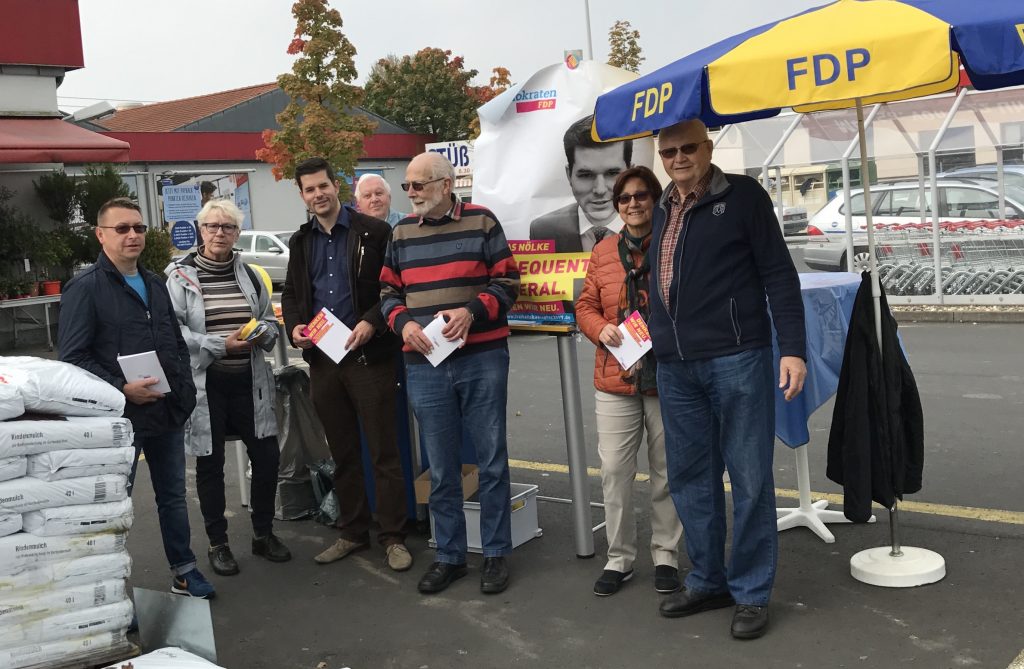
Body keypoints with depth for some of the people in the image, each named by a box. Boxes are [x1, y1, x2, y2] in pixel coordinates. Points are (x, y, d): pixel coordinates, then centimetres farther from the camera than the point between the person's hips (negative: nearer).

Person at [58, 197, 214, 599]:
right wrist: (121, 389, -22)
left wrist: (184, 389, 10)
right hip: (119, 415, -7)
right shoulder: (85, 288, -9)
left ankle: (183, 571, 31)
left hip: (167, 413, 7)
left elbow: (178, 343, 22)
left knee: (173, 495, 17)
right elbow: (72, 356, -14)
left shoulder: (155, 285, 14)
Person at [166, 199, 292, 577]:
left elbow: (271, 322, 14)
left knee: (267, 456, 4)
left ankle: (263, 534, 24)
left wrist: (259, 332, -8)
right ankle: (217, 543, 22)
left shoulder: (249, 275, 9)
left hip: (249, 381, 4)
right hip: (205, 383, -3)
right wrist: (220, 344, -19)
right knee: (210, 464, 7)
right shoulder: (181, 277, -4)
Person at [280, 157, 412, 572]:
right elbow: (291, 292, 19)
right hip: (322, 357, 5)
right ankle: (352, 532, 25)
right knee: (342, 452, 14)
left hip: (369, 355, -5)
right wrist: (294, 326, 0)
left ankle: (393, 537, 10)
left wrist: (371, 322, -19)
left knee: (383, 451, 0)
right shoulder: (301, 242, 13)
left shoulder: (374, 232, -4)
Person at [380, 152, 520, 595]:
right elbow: (388, 292, 15)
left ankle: (496, 554, 17)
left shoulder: (481, 223, 1)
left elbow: (506, 284, 0)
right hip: (425, 365, 3)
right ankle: (449, 555, 21)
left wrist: (472, 311, -16)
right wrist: (403, 323, -5)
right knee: (441, 469, 9)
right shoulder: (402, 233, 11)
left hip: (482, 360, -3)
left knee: (492, 461, 5)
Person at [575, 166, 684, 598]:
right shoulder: (604, 251, 8)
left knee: (667, 472, 9)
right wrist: (601, 329, -9)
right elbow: (585, 305, 11)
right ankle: (619, 558, 18)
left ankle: (665, 555, 24)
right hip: (616, 380, 3)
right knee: (614, 472, 4)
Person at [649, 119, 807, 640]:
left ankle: (751, 593, 12)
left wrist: (791, 348, -12)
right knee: (690, 479, 11)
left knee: (749, 480, 1)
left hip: (736, 360, -5)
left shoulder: (743, 196, 0)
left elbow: (778, 274, -4)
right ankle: (707, 581, 25)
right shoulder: (662, 210, 16)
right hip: (674, 368, 6)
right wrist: (649, 339, 13)